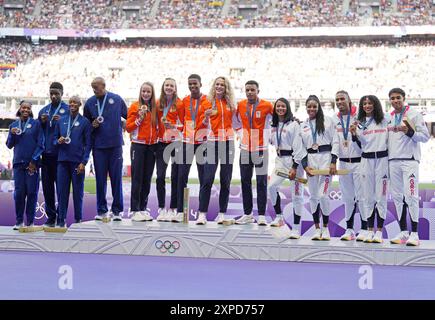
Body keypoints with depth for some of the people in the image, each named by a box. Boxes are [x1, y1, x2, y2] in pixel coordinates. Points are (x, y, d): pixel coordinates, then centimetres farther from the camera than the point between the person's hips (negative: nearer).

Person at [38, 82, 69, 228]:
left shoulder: (68, 110, 2)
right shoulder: (43, 111, 16)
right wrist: (42, 122, -3)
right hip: (46, 154, 4)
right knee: (47, 186, 6)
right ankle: (50, 216, 13)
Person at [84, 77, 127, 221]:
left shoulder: (117, 99, 2)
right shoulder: (89, 103, 4)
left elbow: (128, 117, 12)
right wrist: (92, 125, -6)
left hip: (115, 145, -1)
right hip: (98, 146, 1)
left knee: (116, 178, 1)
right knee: (100, 179, 3)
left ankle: (117, 210, 8)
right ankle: (101, 210, 11)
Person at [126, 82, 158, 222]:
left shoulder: (155, 107, 9)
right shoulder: (135, 106, -2)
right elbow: (128, 127, -4)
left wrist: (157, 137, 4)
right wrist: (140, 119, -16)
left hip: (152, 146, 4)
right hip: (138, 145, -4)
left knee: (147, 179, 7)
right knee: (137, 178, -4)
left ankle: (143, 208, 13)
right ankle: (135, 210, -2)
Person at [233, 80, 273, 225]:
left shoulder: (266, 106, -6)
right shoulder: (240, 105, 5)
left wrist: (268, 138, 2)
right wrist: (241, 134, 11)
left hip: (261, 148, -4)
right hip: (245, 148, 4)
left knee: (261, 183, -3)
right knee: (245, 181, 7)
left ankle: (262, 215, 0)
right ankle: (247, 214, 14)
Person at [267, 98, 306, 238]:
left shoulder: (294, 124, -7)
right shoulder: (274, 126, 13)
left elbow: (298, 146, -11)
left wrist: (294, 167, -15)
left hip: (294, 160, -6)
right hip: (280, 160, 6)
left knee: (296, 194, -3)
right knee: (272, 186, -13)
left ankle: (296, 228, 2)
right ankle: (279, 217, 3)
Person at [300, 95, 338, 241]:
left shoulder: (327, 121, 4)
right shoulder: (302, 126, 13)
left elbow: (335, 142, 0)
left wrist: (333, 162, -8)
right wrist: (305, 166, 0)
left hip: (325, 157, -3)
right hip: (310, 159, 3)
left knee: (323, 195, -9)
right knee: (313, 196, 4)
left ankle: (326, 228, 5)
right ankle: (317, 229, 12)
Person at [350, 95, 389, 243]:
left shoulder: (385, 121, 4)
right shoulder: (360, 123, 9)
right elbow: (360, 145, 12)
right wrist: (354, 134, -4)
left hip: (382, 159, -2)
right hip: (366, 160, 2)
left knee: (381, 197, -1)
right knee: (368, 197, 5)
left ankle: (379, 231, 4)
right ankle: (370, 231, 12)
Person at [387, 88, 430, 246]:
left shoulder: (414, 114, 1)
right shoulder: (388, 117, 17)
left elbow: (425, 136, -3)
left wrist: (410, 132, -18)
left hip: (409, 160, -6)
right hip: (393, 161, 6)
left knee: (411, 196, -11)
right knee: (397, 196, 6)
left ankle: (414, 234, -9)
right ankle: (403, 232, 12)